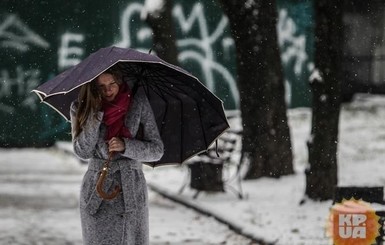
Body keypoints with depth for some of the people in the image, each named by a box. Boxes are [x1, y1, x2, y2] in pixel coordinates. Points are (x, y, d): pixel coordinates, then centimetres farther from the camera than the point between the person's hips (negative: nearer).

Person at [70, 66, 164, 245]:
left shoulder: (138, 103, -2)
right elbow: (82, 152, -10)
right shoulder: (80, 109, 1)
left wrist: (125, 146, -17)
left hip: (130, 191, 0)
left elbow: (157, 150, -1)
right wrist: (95, 112, -16)